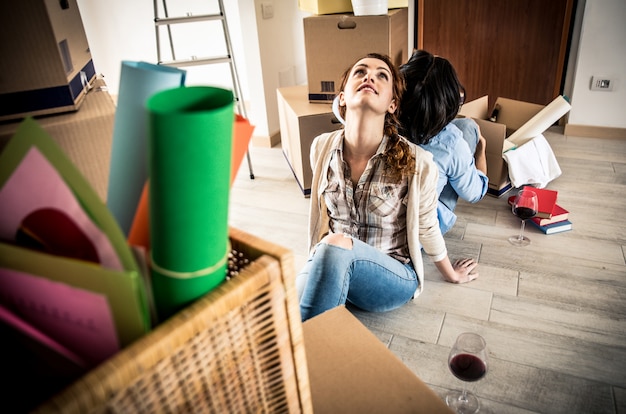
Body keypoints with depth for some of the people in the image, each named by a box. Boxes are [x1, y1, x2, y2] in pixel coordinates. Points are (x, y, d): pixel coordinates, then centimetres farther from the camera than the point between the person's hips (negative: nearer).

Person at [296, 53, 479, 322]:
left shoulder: (416, 162, -18)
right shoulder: (322, 147, -7)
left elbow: (427, 229, 1)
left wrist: (451, 275, 16)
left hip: (394, 276, -1)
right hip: (329, 260, 2)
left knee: (337, 245, -34)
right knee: (293, 299, -32)